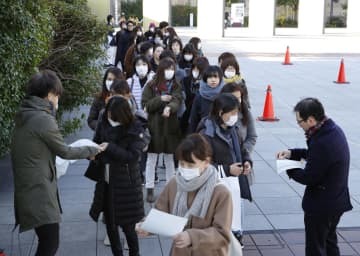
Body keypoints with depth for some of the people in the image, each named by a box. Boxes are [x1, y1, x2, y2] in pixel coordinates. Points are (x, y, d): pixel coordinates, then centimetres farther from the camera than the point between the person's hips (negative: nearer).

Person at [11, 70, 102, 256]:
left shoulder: (24, 115, 9)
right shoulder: (43, 119, -19)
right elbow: (64, 151, -6)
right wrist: (92, 150, 6)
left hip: (30, 187, 10)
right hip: (38, 191, -10)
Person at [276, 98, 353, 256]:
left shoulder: (322, 142, -31)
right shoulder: (333, 129, -1)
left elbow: (308, 177, -24)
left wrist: (288, 167, -8)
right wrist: (292, 153, 2)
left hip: (321, 205, -9)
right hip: (336, 200, 9)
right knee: (329, 242, 25)